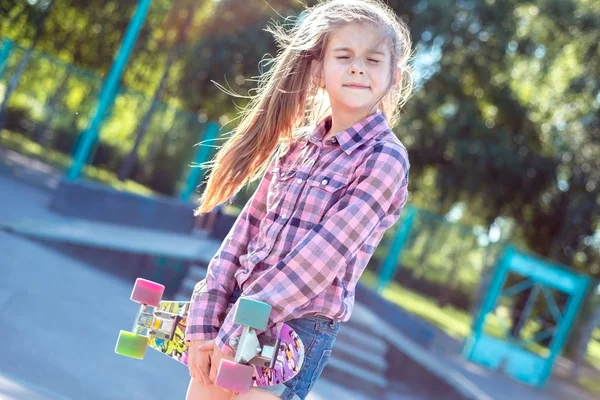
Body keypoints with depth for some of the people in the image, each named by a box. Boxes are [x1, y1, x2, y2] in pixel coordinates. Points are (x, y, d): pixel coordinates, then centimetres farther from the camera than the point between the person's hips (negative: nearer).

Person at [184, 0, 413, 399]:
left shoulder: (385, 158, -10)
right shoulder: (296, 144, 8)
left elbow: (323, 255, -17)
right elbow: (246, 230, 5)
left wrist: (236, 331, -18)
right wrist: (205, 322, -4)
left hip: (300, 326, -5)